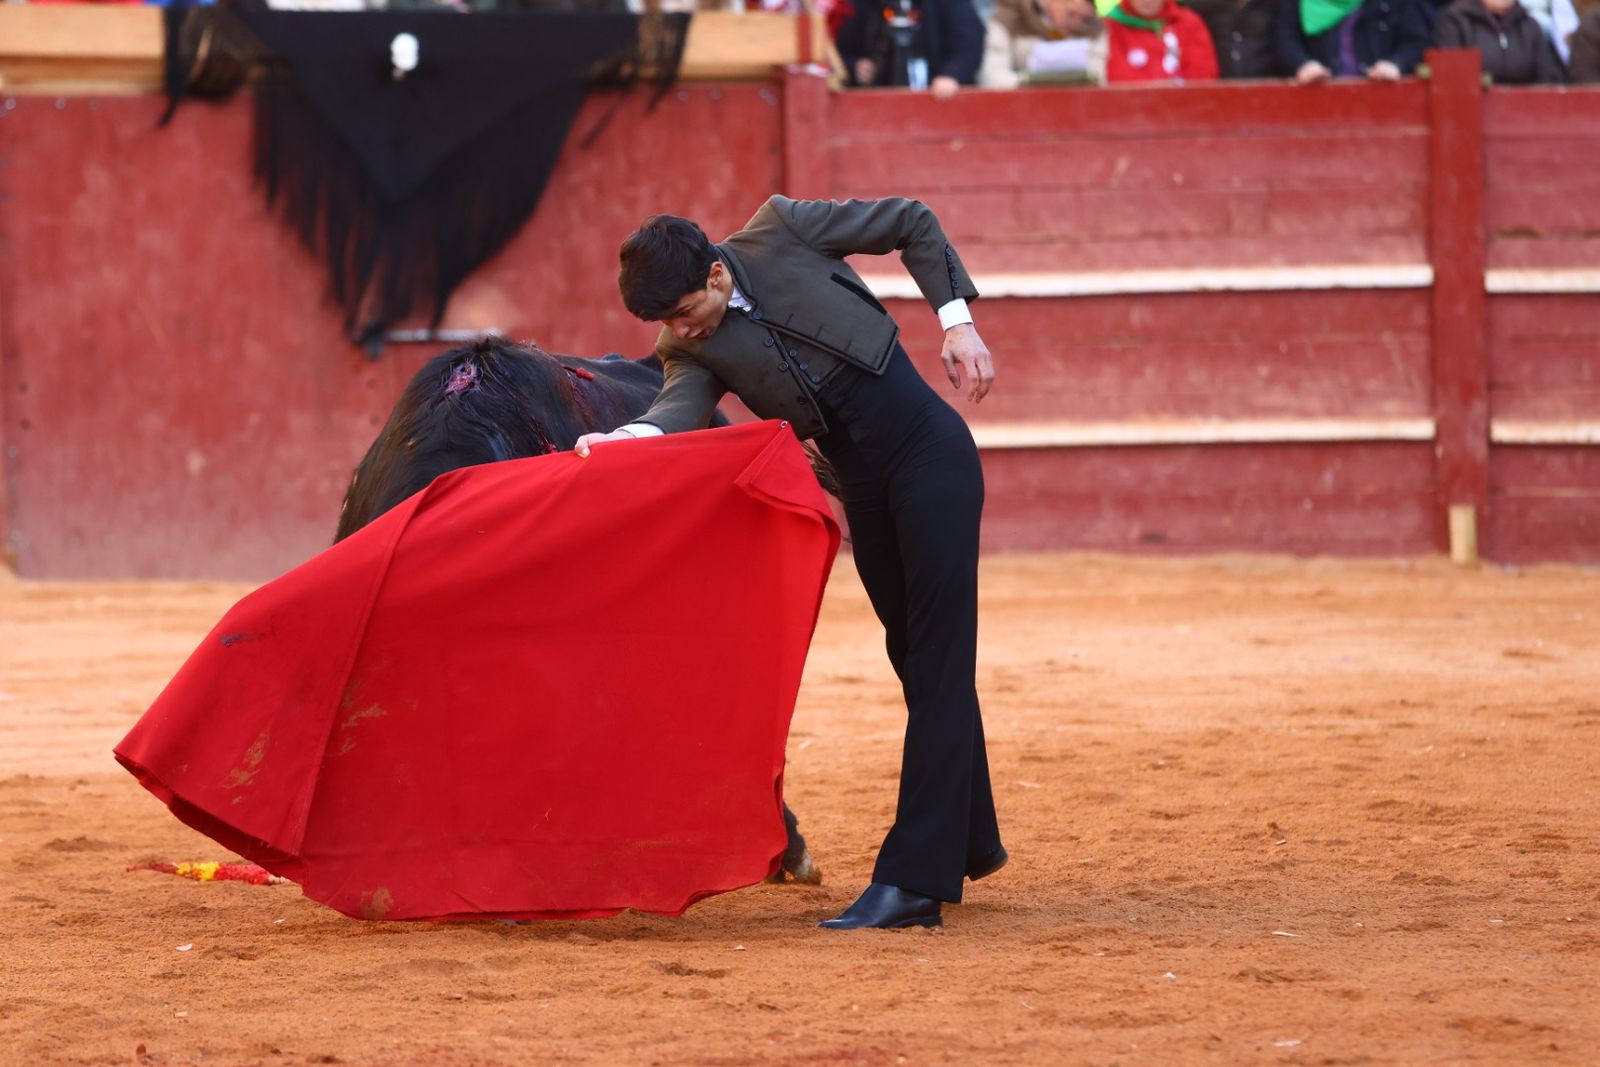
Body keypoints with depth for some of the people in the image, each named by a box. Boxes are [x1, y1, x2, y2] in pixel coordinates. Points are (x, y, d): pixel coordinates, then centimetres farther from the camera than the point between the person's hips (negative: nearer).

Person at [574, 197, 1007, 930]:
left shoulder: (780, 231, -8)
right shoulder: (695, 350, 1)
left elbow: (912, 223, 1)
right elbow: (681, 409, -20)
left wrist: (956, 320, -9)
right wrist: (618, 441, -41)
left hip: (929, 451, -6)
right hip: (863, 486, 6)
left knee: (938, 659, -9)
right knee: (916, 658, 15)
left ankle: (914, 879, -17)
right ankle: (970, 842, 32)